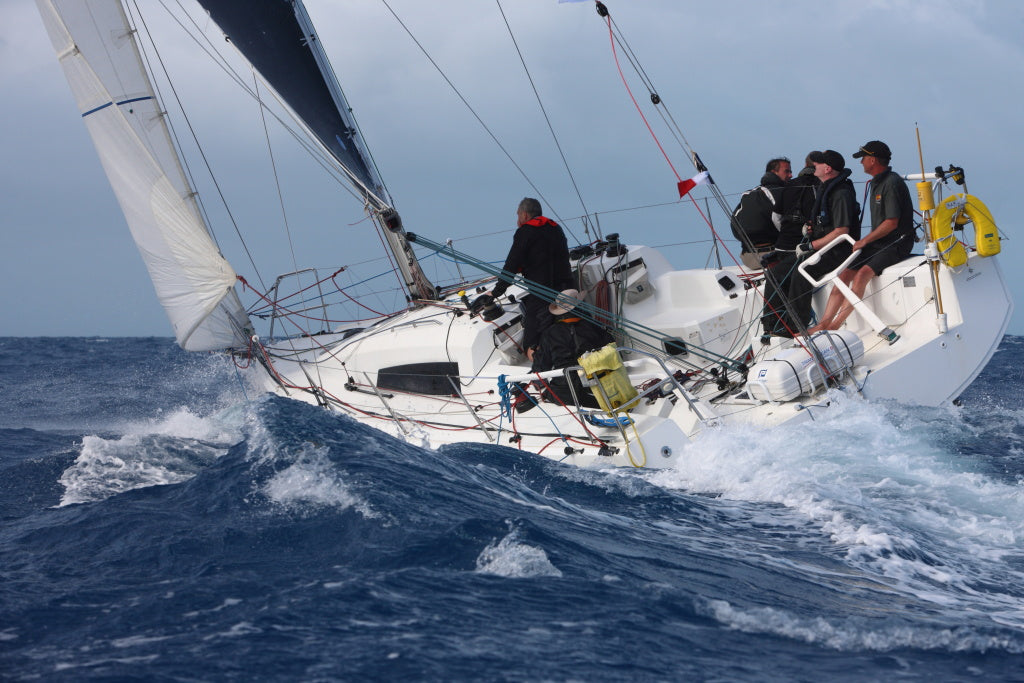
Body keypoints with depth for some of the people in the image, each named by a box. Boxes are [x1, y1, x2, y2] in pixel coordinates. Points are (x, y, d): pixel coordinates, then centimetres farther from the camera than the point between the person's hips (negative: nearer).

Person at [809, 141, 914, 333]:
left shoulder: (892, 183, -15)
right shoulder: (875, 183, 16)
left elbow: (892, 223, -19)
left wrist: (865, 241, -14)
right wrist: (866, 242, 9)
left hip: (897, 243, -9)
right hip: (878, 243, 9)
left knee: (863, 273, -27)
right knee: (845, 273, -4)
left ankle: (836, 323, -28)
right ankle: (824, 323, -9)